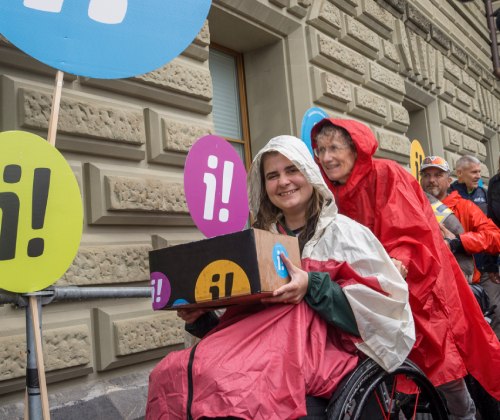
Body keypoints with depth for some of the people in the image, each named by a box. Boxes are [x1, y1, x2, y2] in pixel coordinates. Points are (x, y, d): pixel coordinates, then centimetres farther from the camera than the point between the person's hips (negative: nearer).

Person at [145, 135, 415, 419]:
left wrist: (314, 287, -21)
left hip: (319, 342, -5)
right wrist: (202, 312, -2)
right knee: (170, 372, -24)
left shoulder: (343, 232, 3)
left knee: (221, 376, -35)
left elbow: (381, 302, -7)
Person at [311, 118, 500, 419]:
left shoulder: (385, 175, -15)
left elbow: (410, 234, -22)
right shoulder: (331, 191, 3)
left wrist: (397, 265, -38)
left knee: (441, 359, -1)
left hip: (416, 283, -5)